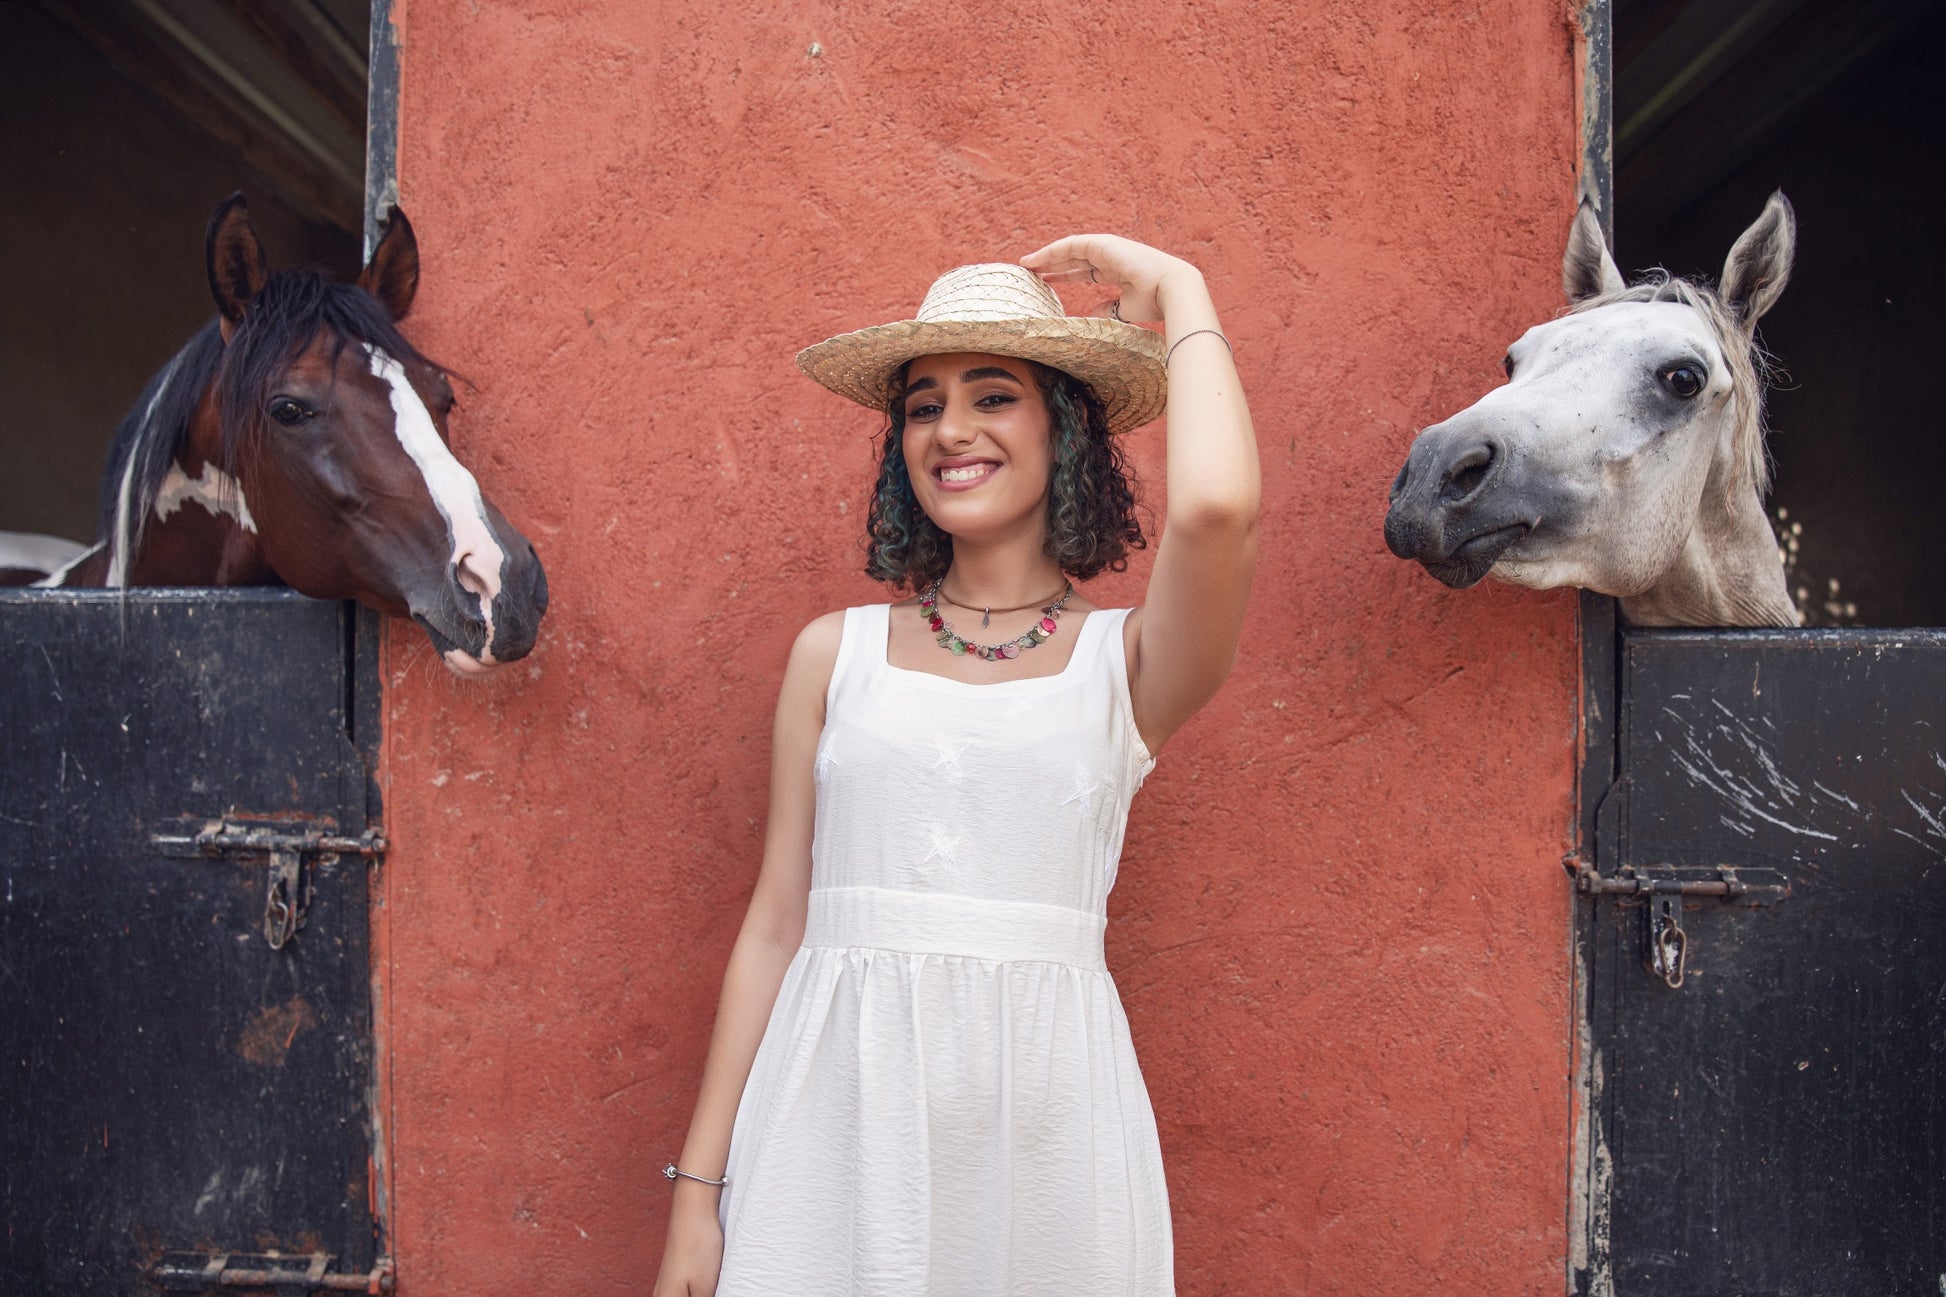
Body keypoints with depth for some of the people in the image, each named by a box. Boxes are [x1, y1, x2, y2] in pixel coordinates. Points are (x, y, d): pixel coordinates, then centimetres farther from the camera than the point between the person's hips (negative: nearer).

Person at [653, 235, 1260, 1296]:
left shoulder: (1126, 659, 1)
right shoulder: (835, 653, 7)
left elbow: (1215, 505, -22)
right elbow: (773, 928, 7)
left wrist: (1178, 294, -4)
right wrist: (698, 1193, 5)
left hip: (1042, 1117, -1)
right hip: (836, 1101, 2)